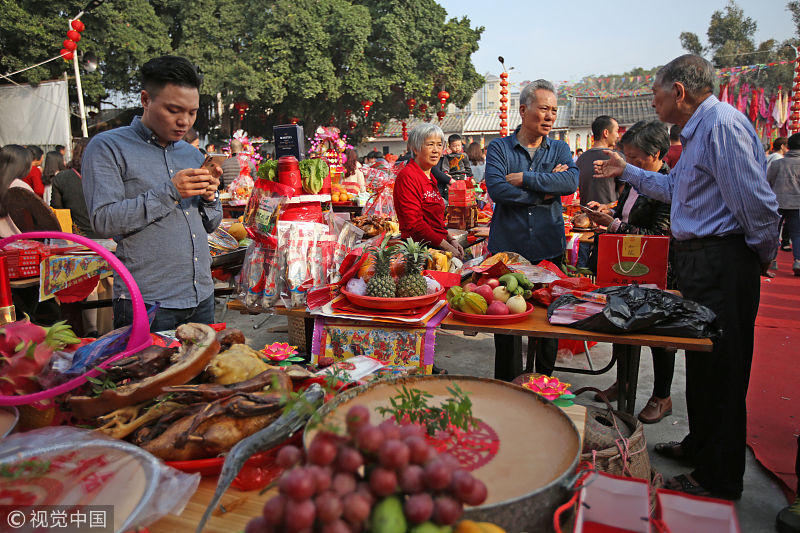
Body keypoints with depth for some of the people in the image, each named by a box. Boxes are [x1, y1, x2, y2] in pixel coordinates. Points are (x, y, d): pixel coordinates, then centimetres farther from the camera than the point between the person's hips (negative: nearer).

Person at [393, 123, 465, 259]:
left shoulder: (430, 178, 18)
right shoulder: (407, 176, -11)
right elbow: (414, 224, -17)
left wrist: (451, 240, 8)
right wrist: (447, 247, -14)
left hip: (438, 246, 9)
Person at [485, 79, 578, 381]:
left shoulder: (559, 149, 10)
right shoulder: (499, 148, 2)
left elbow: (571, 182, -11)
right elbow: (495, 189, -15)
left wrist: (524, 178, -15)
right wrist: (545, 192, -10)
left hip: (548, 249, 2)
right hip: (507, 247, -2)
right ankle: (507, 387, 22)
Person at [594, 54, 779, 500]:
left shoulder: (722, 123, -16)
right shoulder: (701, 129, 18)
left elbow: (756, 200, -21)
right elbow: (673, 188, 30)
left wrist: (764, 255, -8)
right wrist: (627, 172, 33)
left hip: (722, 263, -10)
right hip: (700, 261, 11)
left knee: (721, 371, -2)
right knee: (702, 363, 19)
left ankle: (719, 480, 12)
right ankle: (700, 446, 36)